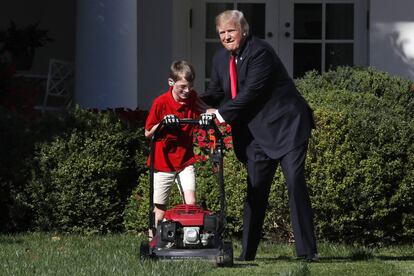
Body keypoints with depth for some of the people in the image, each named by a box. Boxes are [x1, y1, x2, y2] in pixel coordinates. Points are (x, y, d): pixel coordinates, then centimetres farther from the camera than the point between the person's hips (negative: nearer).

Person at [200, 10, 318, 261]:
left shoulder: (260, 52, -18)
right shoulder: (221, 58, 8)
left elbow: (251, 92, -23)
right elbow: (217, 93, 14)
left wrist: (221, 114, -19)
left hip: (287, 126, -7)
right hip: (258, 134, 7)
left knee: (296, 182, -12)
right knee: (255, 190, 6)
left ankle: (308, 251, -11)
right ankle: (247, 253, 8)